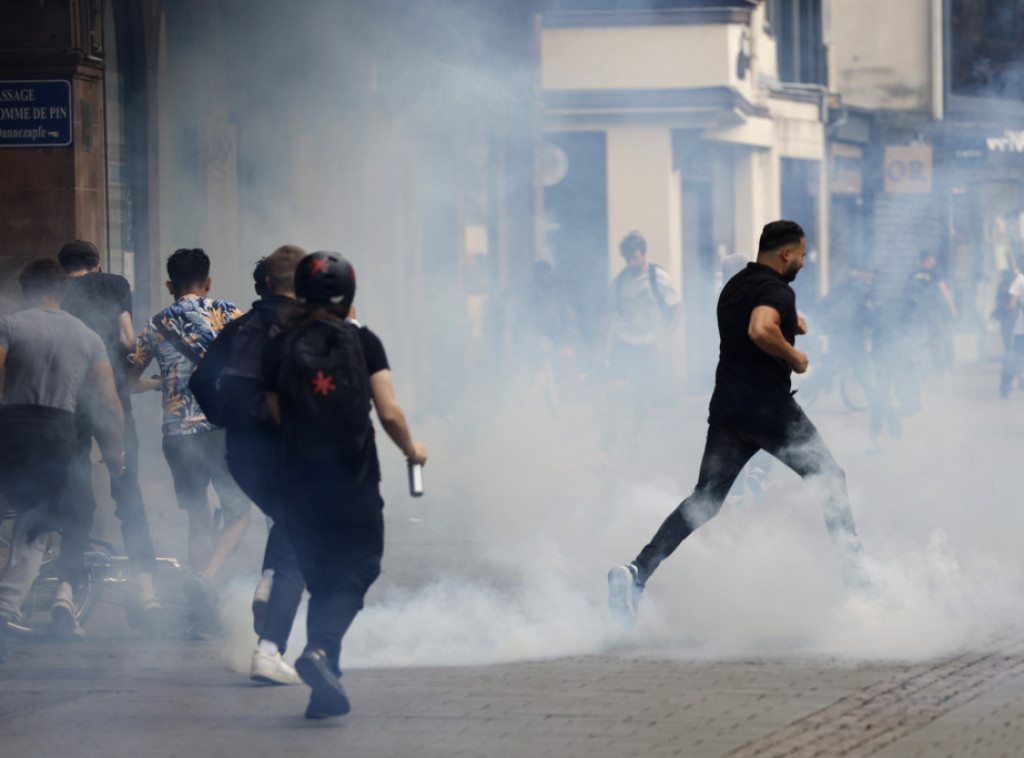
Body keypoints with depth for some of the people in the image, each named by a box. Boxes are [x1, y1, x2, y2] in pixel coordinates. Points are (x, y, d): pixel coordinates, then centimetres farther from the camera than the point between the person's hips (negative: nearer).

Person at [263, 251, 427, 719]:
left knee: (321, 581, 14)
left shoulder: (279, 349, 1)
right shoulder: (362, 342, -3)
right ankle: (319, 650, -24)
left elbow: (279, 417, 2)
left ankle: (324, 688, 10)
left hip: (301, 484, 3)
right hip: (354, 483, -3)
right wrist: (412, 449, 12)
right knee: (355, 573, 4)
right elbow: (389, 414, -6)